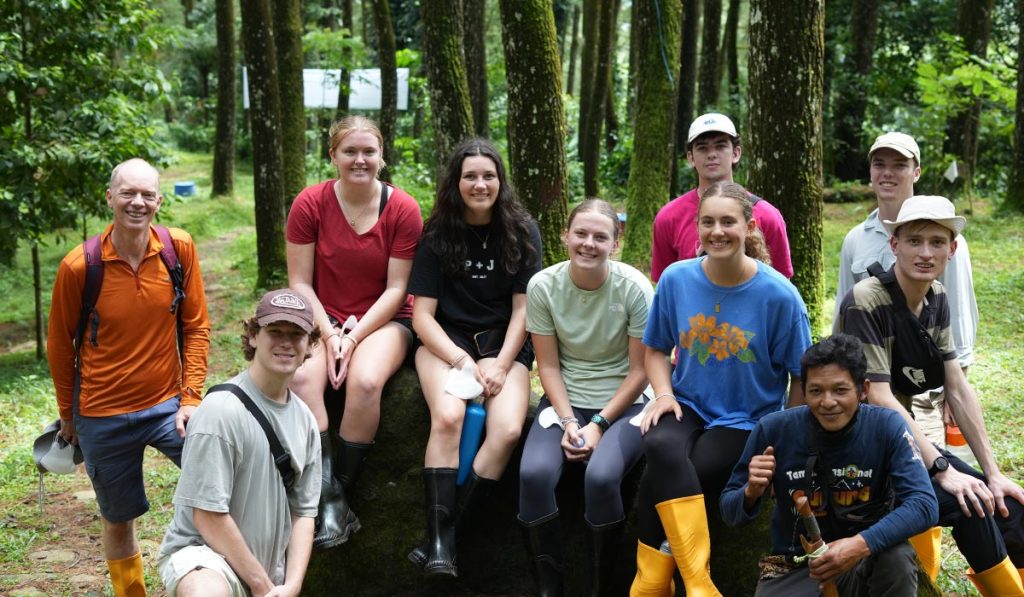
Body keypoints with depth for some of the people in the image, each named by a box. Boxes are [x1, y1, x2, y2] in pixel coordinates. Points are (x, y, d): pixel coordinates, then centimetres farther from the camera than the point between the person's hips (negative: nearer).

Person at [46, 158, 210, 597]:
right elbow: (60, 345, 1)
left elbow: (196, 327, -1)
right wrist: (68, 413, 10)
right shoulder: (78, 265, -12)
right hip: (102, 416, 0)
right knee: (118, 522, 13)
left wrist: (191, 396, -8)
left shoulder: (179, 249, -9)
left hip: (167, 403, 1)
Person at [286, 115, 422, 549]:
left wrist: (355, 337, -15)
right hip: (322, 319, 2)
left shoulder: (403, 210, -7)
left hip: (383, 320, -1)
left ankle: (341, 491, -15)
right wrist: (329, 336, -14)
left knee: (365, 381, -33)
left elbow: (396, 289, -6)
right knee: (302, 376, -30)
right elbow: (300, 283, -3)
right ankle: (328, 496, -25)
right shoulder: (310, 204, -4)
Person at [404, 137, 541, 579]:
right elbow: (422, 314, -4)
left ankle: (445, 532, -20)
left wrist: (500, 365, -12)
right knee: (448, 416, -32)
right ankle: (440, 540, -29)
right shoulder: (437, 235, 0)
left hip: (504, 343, 1)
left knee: (507, 430, -27)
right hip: (444, 341, -1)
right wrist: (463, 361, -17)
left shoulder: (521, 232, 1)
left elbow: (523, 308, 1)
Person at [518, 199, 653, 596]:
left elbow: (640, 370, -7)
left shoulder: (634, 288, -13)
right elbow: (548, 366, -1)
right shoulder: (543, 286, -7)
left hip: (624, 405, -2)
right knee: (534, 473, -26)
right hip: (565, 400, 2)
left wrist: (599, 423, -13)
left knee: (601, 477, -31)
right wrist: (568, 421, -13)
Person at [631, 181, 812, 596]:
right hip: (689, 406, 3)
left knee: (658, 481, -26)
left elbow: (802, 375, -1)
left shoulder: (778, 294, -12)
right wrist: (664, 393, -6)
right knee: (660, 447, -34)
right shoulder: (676, 278, -3)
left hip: (746, 422, -2)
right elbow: (655, 349, 11)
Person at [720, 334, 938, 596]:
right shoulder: (774, 429, -12)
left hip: (866, 563, 0)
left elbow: (924, 504, -22)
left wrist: (861, 545, -36)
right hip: (795, 569, 0)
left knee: (897, 555, -31)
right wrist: (752, 492, -25)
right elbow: (730, 513, -1)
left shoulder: (886, 427, -13)